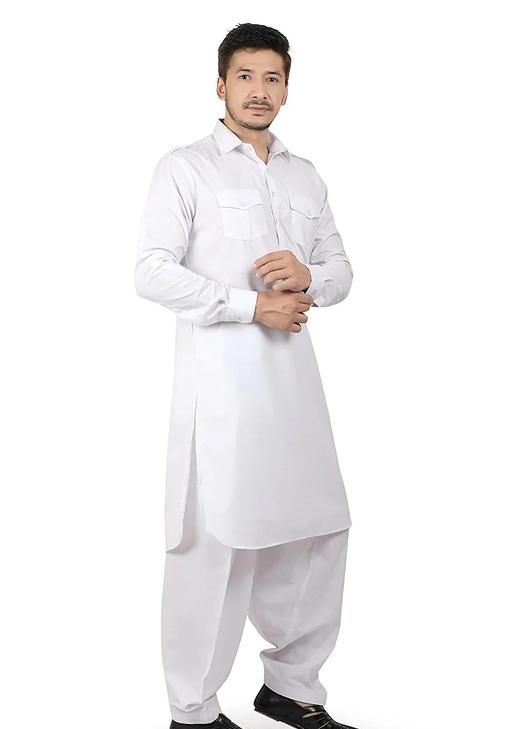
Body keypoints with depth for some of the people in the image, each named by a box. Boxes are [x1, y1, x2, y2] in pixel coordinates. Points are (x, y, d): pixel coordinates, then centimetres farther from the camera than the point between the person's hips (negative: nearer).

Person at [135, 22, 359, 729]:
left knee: (317, 528, 9)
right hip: (219, 375, -6)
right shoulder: (184, 167, 1)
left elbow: (341, 270, 18)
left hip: (294, 370, 6)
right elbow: (152, 272, -8)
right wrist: (253, 305, -14)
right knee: (215, 540, -4)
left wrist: (308, 277, -6)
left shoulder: (305, 175, 18)